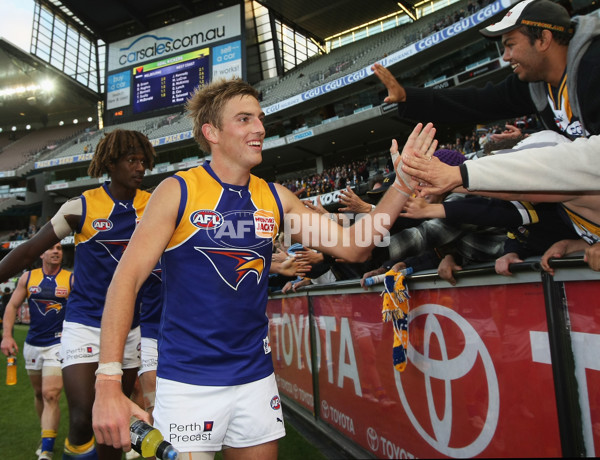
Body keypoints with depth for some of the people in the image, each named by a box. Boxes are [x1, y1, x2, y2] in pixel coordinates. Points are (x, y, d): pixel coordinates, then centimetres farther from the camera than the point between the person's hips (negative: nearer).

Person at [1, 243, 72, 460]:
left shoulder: (71, 279, -5)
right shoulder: (28, 277, 3)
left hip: (58, 343, -4)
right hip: (32, 344, 4)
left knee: (50, 395, -11)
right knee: (39, 393, 17)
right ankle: (47, 436, 37)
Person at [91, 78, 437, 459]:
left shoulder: (276, 198, 2)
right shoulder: (178, 191, -9)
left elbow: (351, 246, 1)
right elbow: (127, 278, -13)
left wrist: (402, 186, -10)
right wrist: (109, 384, -22)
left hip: (256, 376, 4)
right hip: (188, 381, -4)